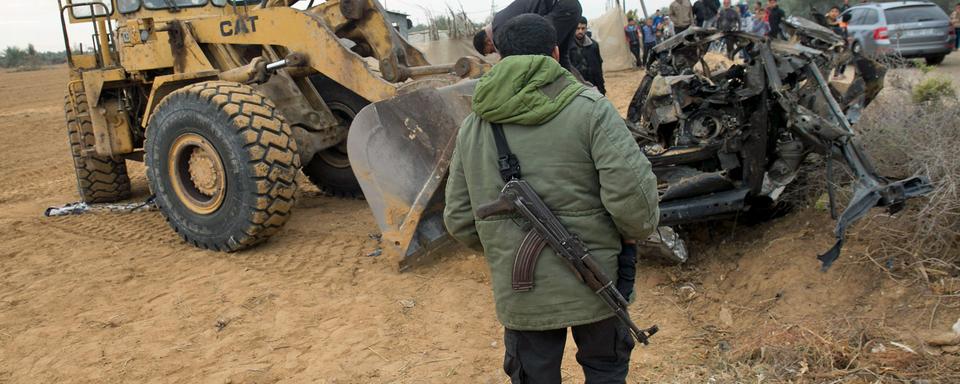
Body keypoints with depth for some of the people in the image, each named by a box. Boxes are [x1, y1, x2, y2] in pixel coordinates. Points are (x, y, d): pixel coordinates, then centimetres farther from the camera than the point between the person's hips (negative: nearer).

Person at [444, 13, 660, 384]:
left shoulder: (473, 126, 1)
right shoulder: (589, 109, -11)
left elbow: (459, 218, 4)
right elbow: (632, 193, -21)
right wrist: (638, 229, 1)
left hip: (519, 294, 3)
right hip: (594, 282, -2)